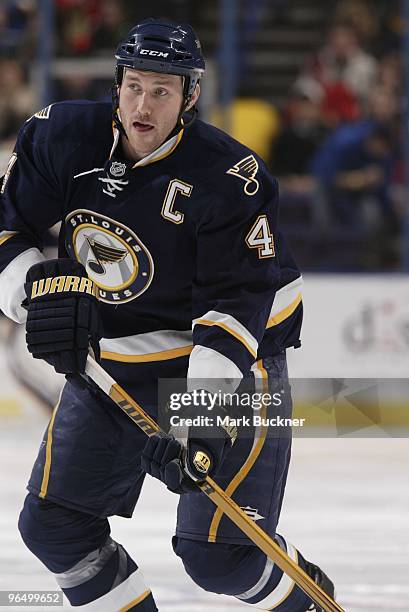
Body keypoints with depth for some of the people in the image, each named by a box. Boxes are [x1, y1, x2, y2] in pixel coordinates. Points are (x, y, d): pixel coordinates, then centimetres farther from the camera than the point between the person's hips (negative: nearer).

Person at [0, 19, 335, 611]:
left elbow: (236, 301, -23)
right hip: (109, 360, 5)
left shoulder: (229, 179, -22)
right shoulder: (64, 137, -10)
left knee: (216, 552, -10)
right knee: (53, 525, 4)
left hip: (231, 360, -5)